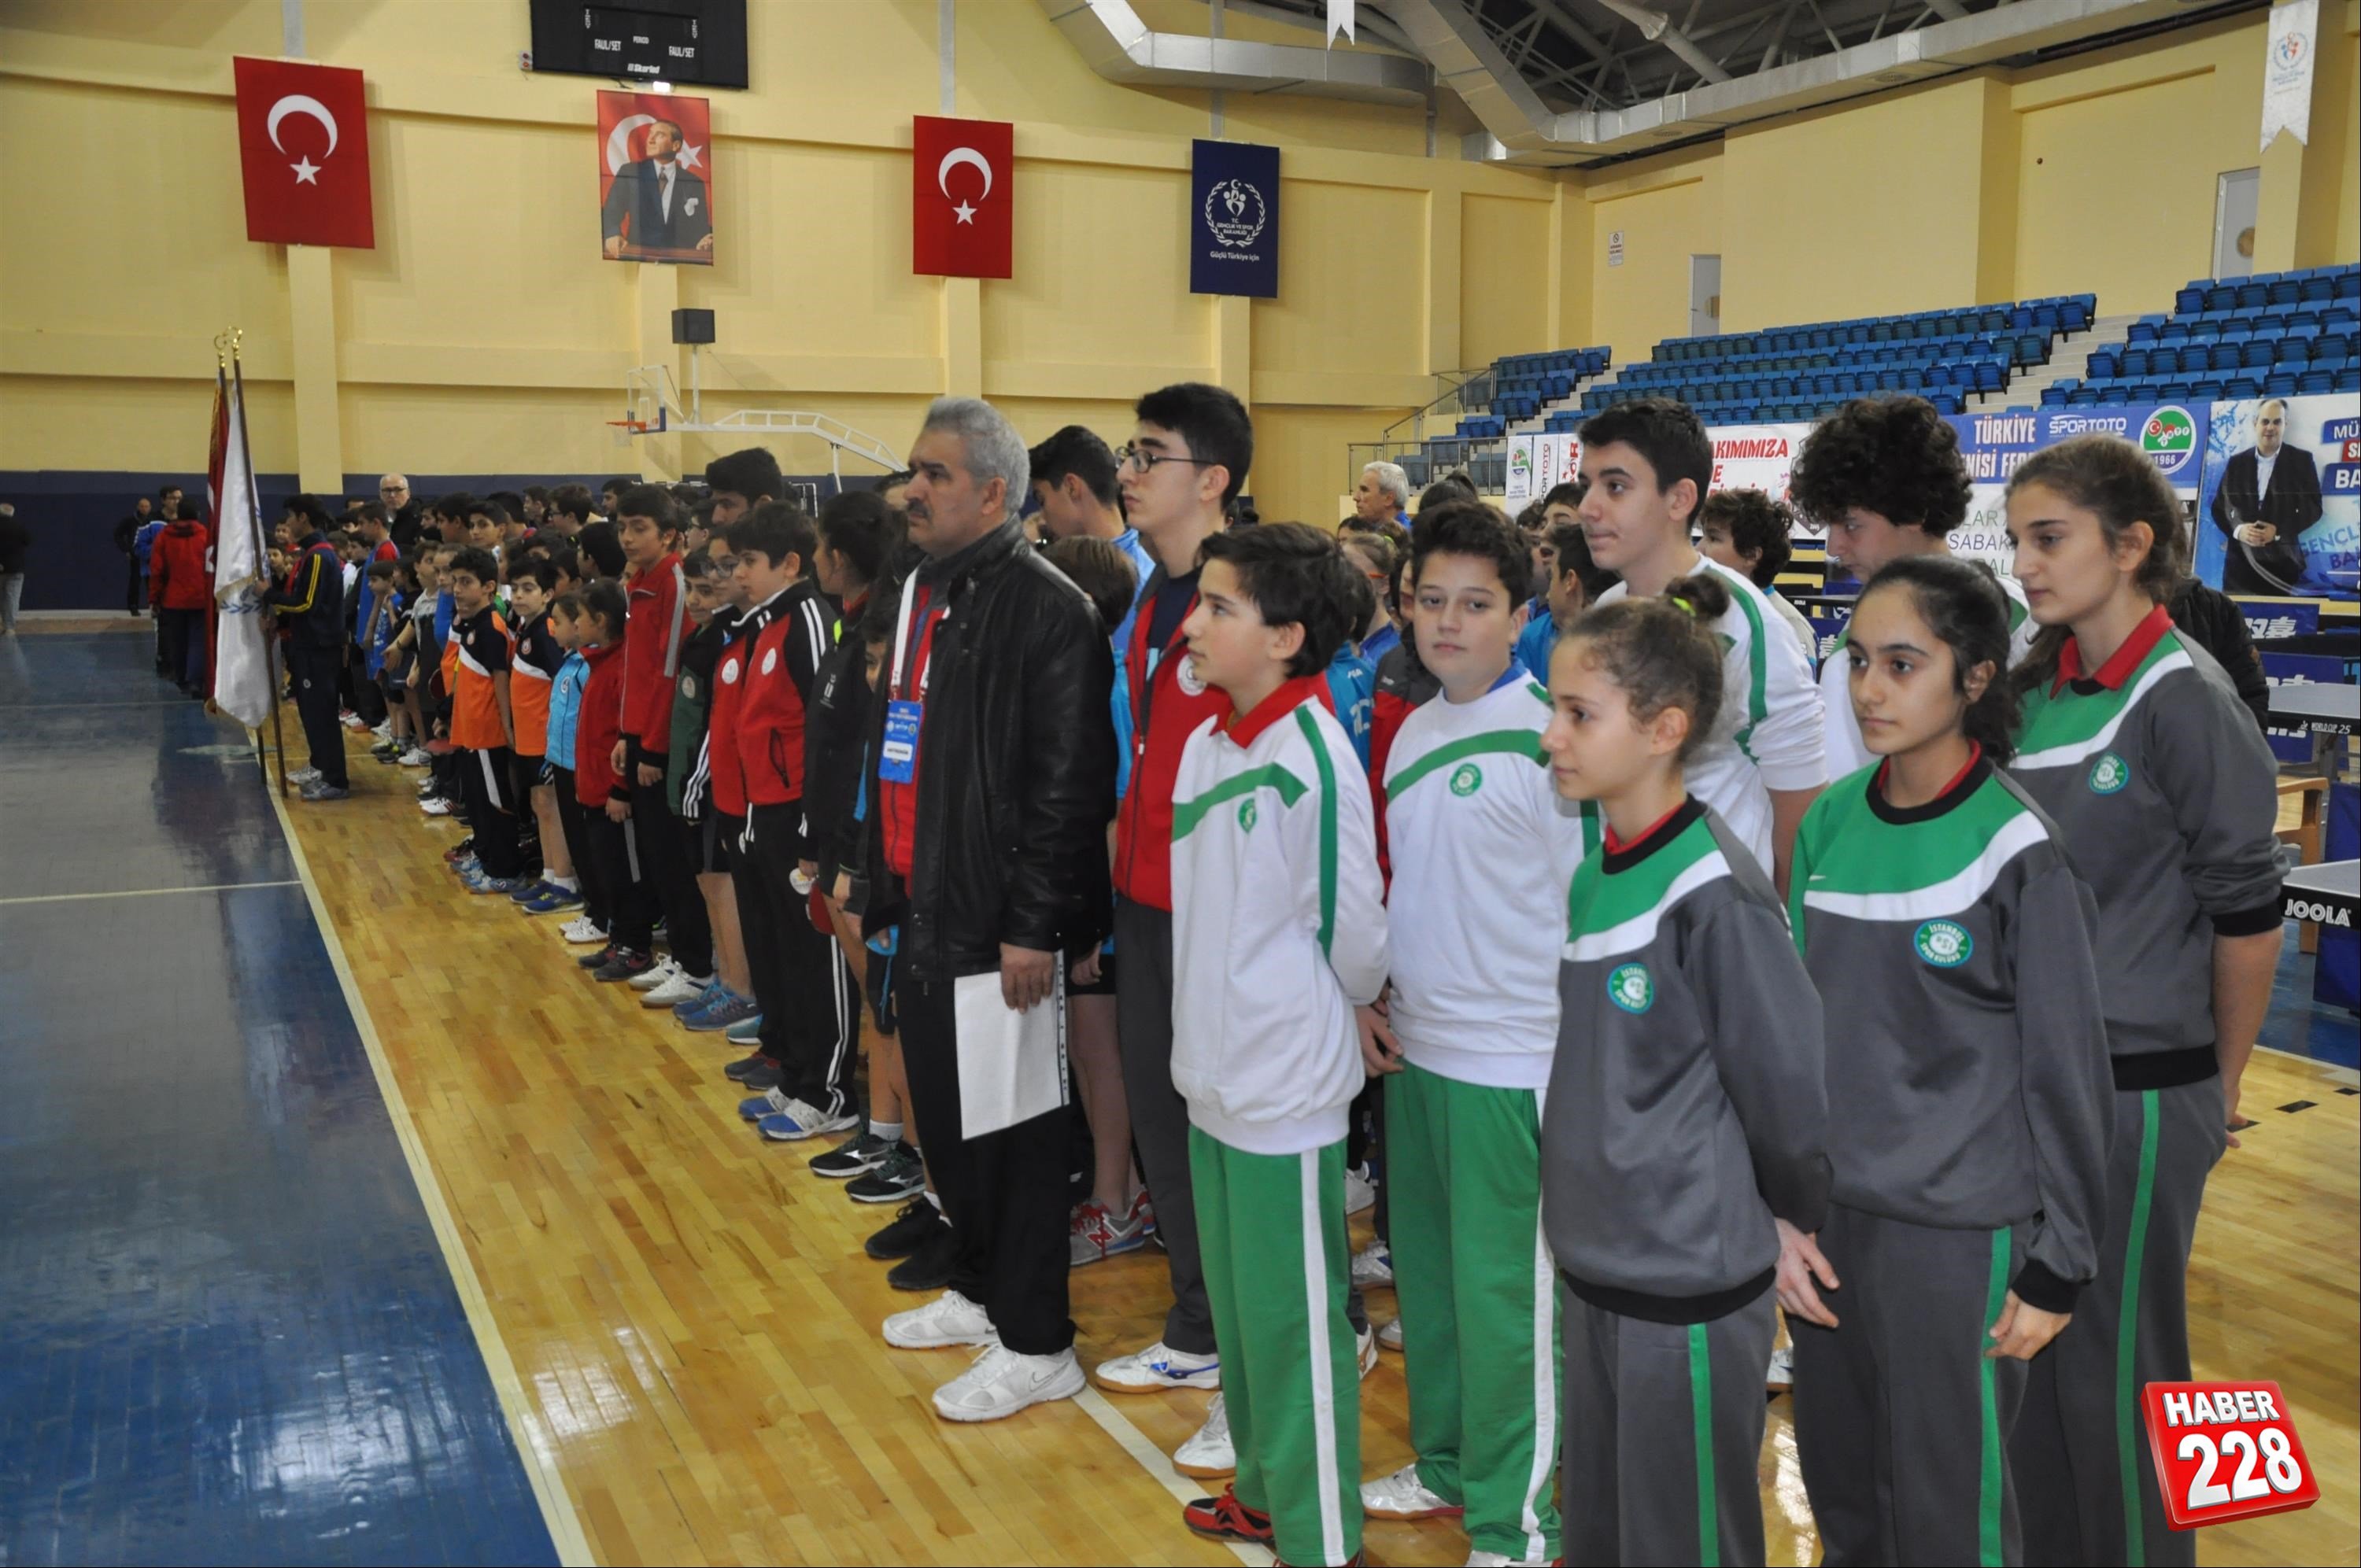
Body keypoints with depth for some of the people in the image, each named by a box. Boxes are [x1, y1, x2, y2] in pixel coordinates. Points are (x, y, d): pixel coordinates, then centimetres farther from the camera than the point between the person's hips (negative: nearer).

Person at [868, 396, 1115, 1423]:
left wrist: (1033, 925, -20)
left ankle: (1036, 1345, 16)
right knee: (944, 1115, 19)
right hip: (923, 908, 9)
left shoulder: (1046, 611, -16)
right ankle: (983, 1289, 37)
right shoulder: (920, 593, 13)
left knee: (1010, 1126, 2)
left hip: (994, 922, -9)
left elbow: (1067, 785, -20)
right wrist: (879, 870, 17)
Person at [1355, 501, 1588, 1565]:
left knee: (1501, 1290, 2)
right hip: (1415, 1047, 7)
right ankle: (1445, 1465, 36)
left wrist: (1578, 1057, -11)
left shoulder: (1546, 733, -14)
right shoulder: (1413, 731, 9)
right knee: (1424, 1269, 17)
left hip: (1511, 1061, -7)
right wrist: (1371, 996, 11)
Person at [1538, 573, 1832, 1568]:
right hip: (1592, 1261, 7)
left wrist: (1798, 1218, -2)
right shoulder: (1594, 872, 3)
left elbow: (1790, 1081, -16)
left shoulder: (1715, 890, -21)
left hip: (1691, 1278, -7)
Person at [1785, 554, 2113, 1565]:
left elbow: (2066, 1069, -8)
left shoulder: (2019, 851, -12)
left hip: (1957, 1233, -4)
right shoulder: (1830, 823, 1)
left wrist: (2058, 1265, -6)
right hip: (1831, 1214, 5)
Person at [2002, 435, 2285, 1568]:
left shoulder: (2184, 698, -14)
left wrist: (2222, 1084, -1)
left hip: (2138, 1088, -6)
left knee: (2112, 1365, 6)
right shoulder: (2038, 687, 6)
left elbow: (2247, 914, -11)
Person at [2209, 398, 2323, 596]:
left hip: (2282, 560, -2)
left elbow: (2313, 507, 1)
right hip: (2241, 559, 2)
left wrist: (2279, 531, -13)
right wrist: (2238, 530, -12)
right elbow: (2220, 506, 8)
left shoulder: (2302, 460, 5)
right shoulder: (2236, 462, 11)